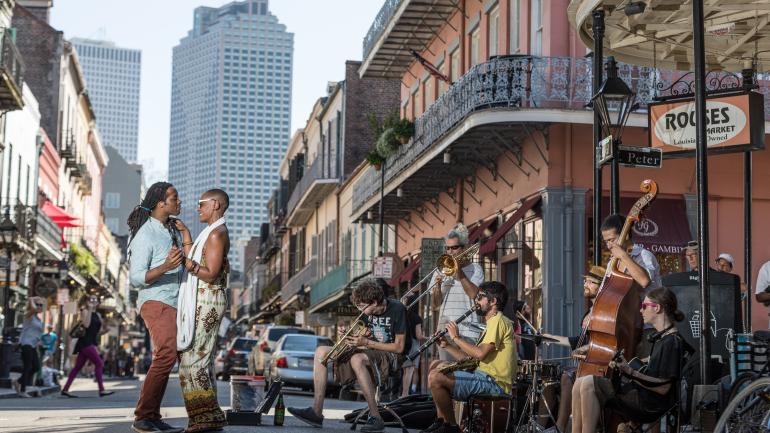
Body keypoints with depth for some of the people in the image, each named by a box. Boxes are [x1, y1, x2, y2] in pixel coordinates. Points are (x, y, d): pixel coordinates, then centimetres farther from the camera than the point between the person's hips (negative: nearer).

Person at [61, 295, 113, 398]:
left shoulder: (97, 315, 18)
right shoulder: (85, 311, -3)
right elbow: (86, 324, -19)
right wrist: (89, 309, -15)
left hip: (92, 343, 8)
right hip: (85, 342, -8)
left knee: (78, 366, 8)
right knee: (99, 363, -14)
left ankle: (65, 389, 10)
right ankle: (101, 390, -17)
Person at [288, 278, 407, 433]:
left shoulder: (397, 309, -15)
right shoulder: (367, 312, 6)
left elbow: (399, 347, -15)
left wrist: (366, 342, -18)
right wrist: (349, 336, -7)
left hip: (391, 357, -8)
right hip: (370, 354, 8)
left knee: (357, 359, -40)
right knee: (321, 351, -6)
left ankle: (375, 417, -32)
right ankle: (316, 412, -17)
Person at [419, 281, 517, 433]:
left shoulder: (498, 321, -9)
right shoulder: (492, 323, 24)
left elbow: (480, 354, -22)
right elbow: (471, 358, 19)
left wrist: (456, 338, -9)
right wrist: (446, 345, 10)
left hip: (494, 383, -11)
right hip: (485, 377, 11)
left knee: (435, 377, -21)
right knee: (437, 365, 18)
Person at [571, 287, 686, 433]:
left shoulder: (672, 342, -12)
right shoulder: (660, 337, 17)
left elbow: (663, 388, -17)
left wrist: (631, 372, -22)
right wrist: (623, 365, 8)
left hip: (652, 405, -10)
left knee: (589, 384, -20)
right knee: (580, 383, -2)